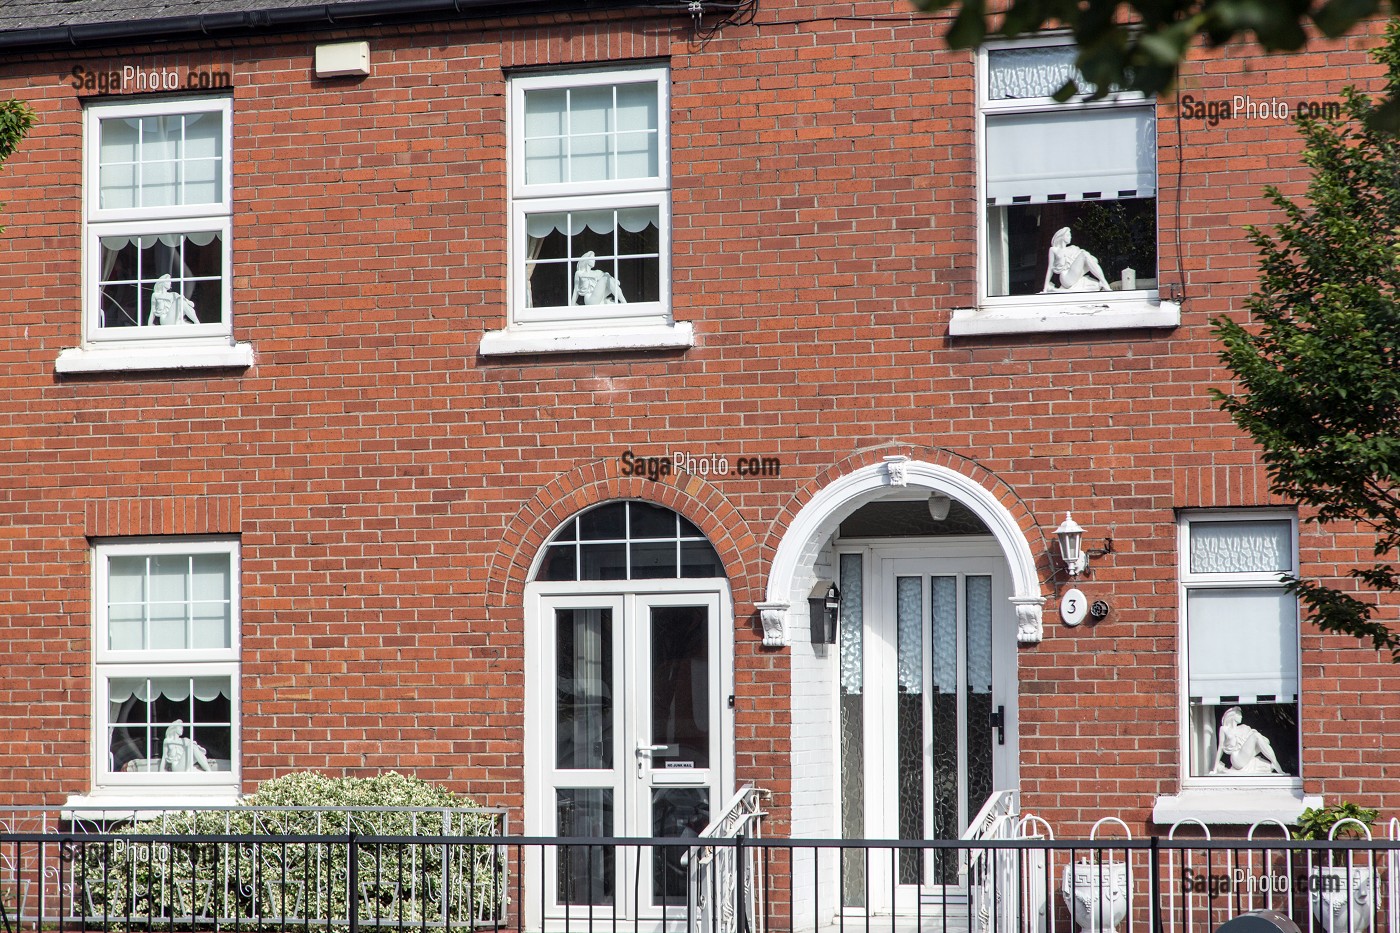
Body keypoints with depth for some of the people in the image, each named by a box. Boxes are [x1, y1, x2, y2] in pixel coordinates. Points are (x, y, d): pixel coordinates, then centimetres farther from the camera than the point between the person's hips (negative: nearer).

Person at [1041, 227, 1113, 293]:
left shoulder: (1073, 249, 26)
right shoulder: (1054, 250, 14)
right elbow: (1050, 268, 10)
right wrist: (1045, 288, 4)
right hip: (1066, 278, -5)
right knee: (1084, 254, -22)